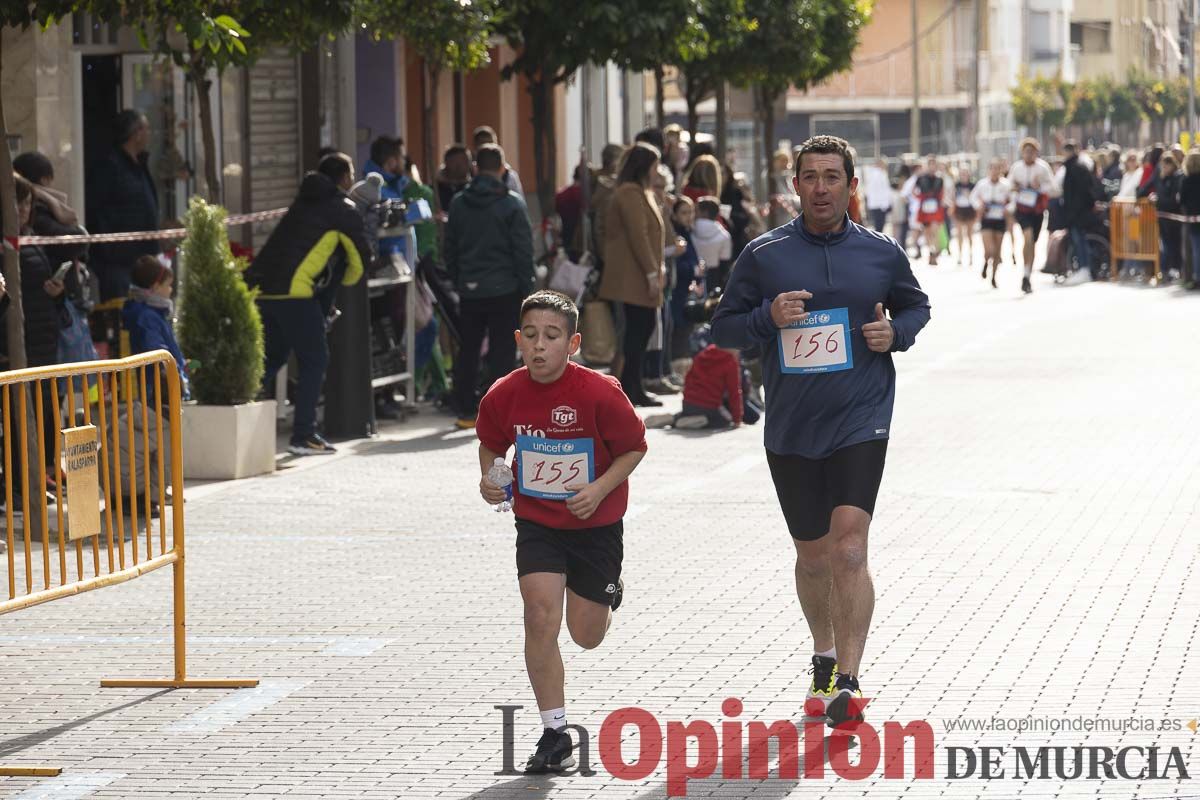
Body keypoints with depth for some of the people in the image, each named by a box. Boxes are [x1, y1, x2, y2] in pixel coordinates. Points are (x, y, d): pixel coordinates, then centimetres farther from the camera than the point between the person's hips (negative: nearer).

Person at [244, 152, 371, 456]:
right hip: (293, 291, -7)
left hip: (260, 288, 7)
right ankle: (303, 436, -1)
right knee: (314, 360, 2)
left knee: (271, 359, 19)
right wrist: (346, 281, 25)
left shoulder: (305, 201, 24)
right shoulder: (342, 209, 2)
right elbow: (361, 257, 7)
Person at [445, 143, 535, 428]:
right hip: (504, 288, -4)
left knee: (467, 350, 13)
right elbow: (524, 250, -8)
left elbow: (449, 248, 11)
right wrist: (527, 287, -2)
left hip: (469, 289, 4)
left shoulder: (459, 203, 6)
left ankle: (465, 411, 16)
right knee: (502, 351, -1)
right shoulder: (512, 203, -7)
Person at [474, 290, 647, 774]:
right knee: (541, 615, -17)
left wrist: (600, 488, -21)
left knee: (586, 636, 10)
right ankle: (555, 734, -8)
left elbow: (635, 446, -8)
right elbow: (491, 444, 10)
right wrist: (489, 479, -9)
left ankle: (608, 589, 48)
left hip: (595, 522, -1)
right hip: (536, 522, 1)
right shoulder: (504, 395, -11)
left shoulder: (600, 393, -21)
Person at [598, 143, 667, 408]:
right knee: (638, 329, -9)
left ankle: (632, 387, 13)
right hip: (633, 277, -10)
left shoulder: (641, 192, 20)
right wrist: (651, 273, -18)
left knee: (642, 328, 10)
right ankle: (630, 389, -7)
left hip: (642, 277, 10)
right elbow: (638, 235, -19)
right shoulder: (630, 194, -14)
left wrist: (659, 267, 19)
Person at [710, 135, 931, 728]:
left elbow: (917, 306, 19)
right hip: (791, 429, 2)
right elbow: (722, 329, 4)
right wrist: (769, 317, -15)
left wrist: (895, 333, -3)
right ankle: (824, 657, 38)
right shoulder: (763, 255, 1)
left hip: (861, 423, -2)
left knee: (849, 549, -17)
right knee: (812, 556, 14)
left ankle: (847, 682, -16)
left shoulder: (882, 253, 3)